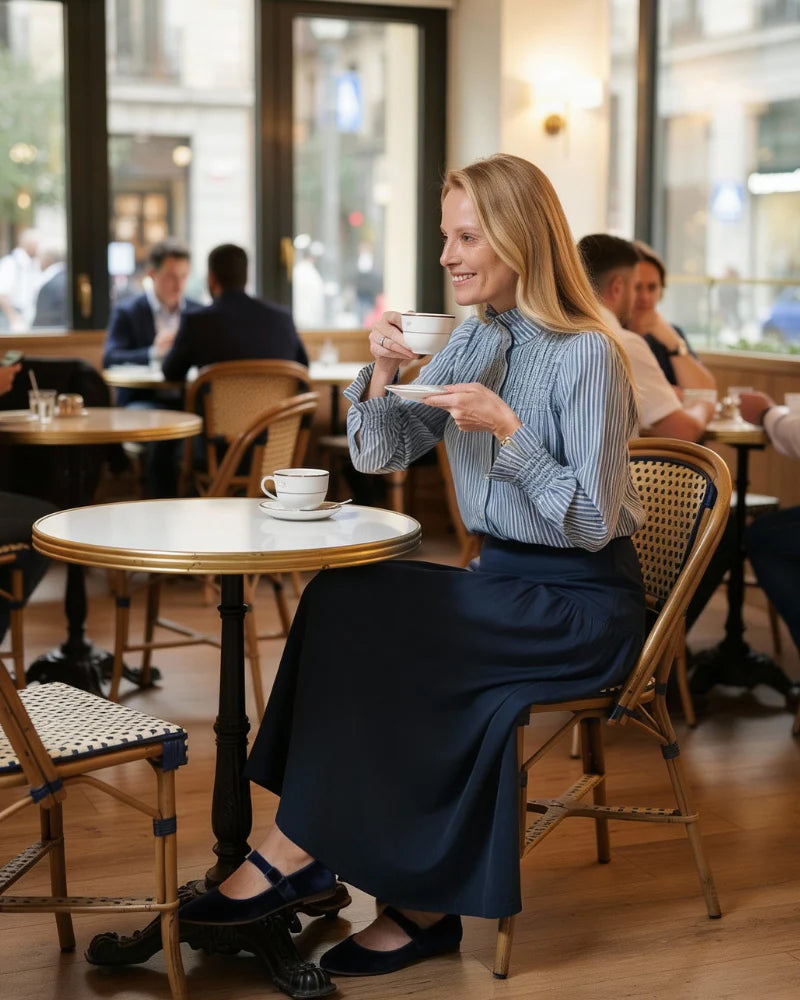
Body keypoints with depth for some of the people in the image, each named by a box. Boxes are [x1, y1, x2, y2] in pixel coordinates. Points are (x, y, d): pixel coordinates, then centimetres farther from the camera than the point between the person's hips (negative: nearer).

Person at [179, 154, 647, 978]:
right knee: (341, 606, -17)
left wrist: (507, 428, -25)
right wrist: (383, 371, -9)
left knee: (359, 616, -23)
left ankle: (296, 852, -8)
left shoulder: (587, 355, -14)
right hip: (504, 578, 7)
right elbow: (379, 455, 9)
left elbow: (594, 523, -16)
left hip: (584, 604, -7)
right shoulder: (473, 338, 9)